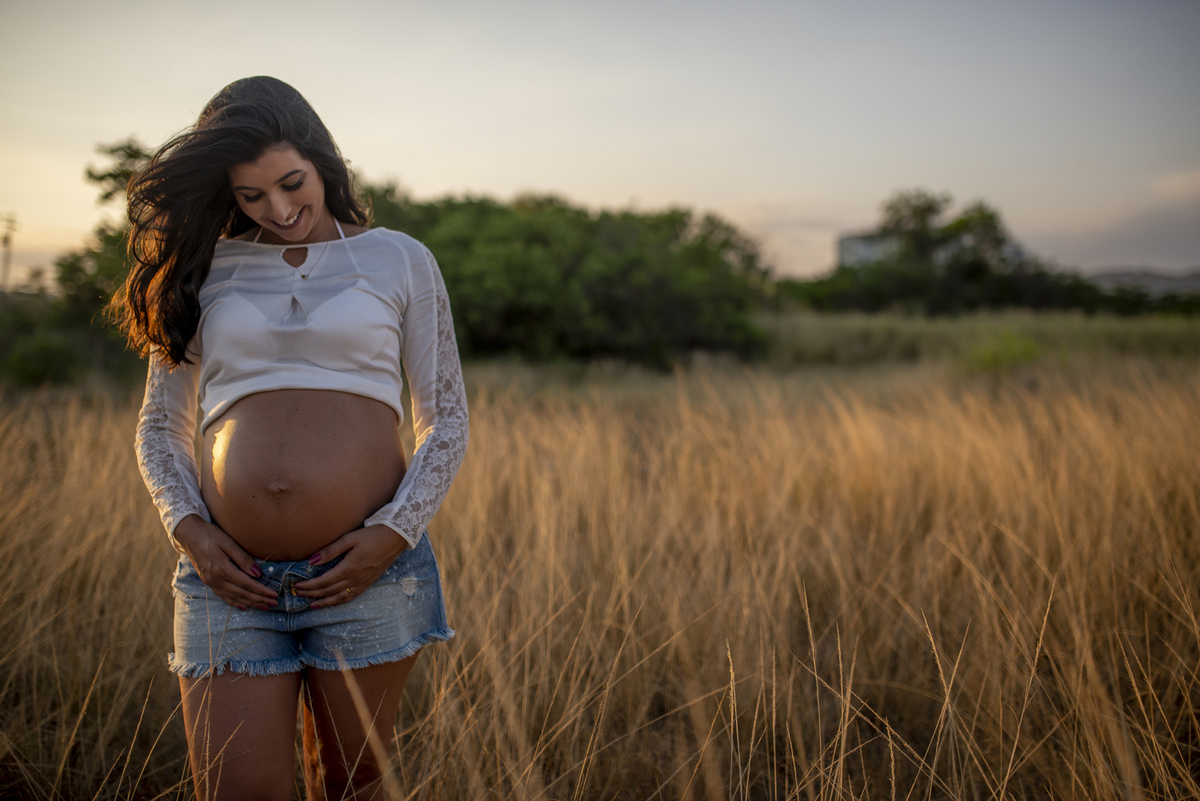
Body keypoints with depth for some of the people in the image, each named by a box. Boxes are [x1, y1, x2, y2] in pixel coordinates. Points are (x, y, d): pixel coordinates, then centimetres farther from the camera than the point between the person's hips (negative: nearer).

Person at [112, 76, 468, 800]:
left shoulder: (400, 263, 9)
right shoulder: (204, 272, 12)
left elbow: (446, 422, 8)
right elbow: (160, 427, 16)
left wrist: (393, 533, -6)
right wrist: (189, 530, -2)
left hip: (368, 574, -1)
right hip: (232, 578, 1)